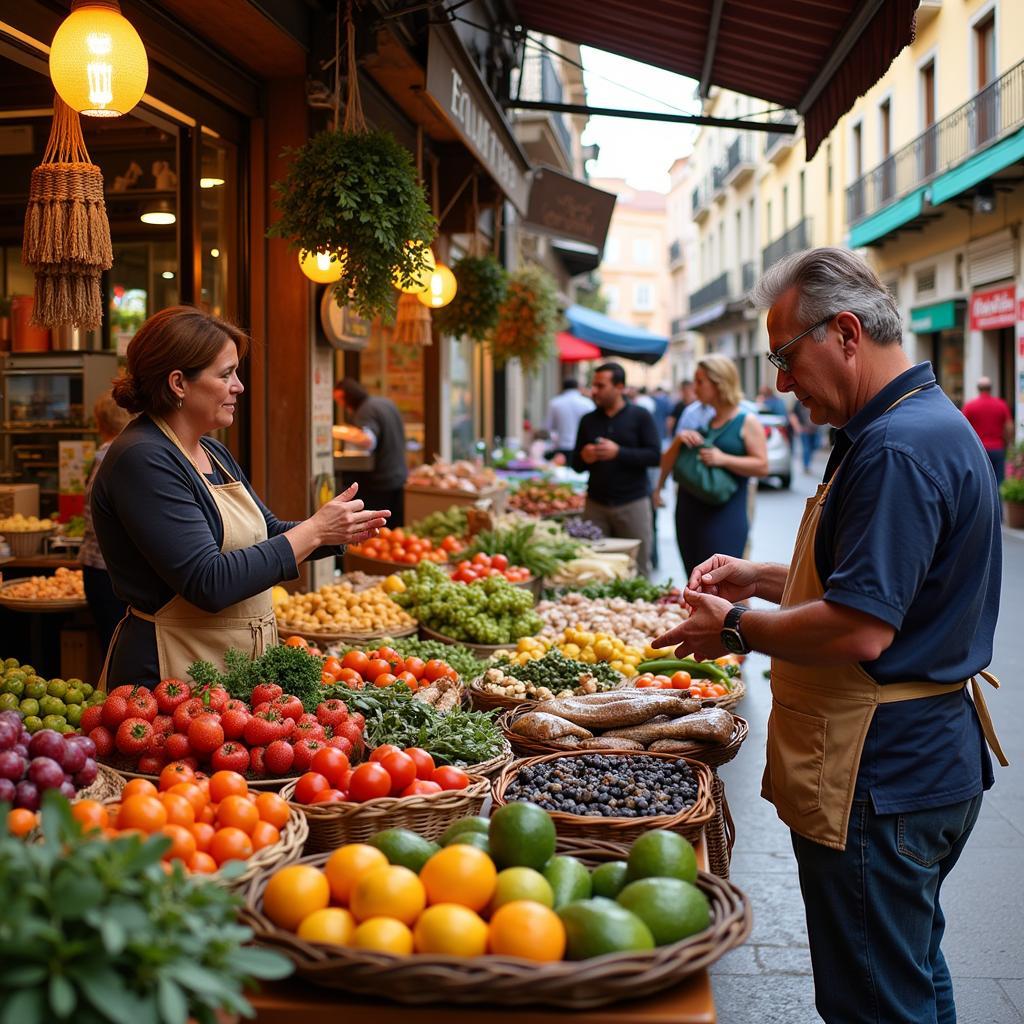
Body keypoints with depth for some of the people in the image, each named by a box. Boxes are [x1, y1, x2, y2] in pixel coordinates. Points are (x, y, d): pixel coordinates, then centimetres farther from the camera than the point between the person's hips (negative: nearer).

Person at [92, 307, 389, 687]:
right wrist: (313, 531, -19)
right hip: (174, 674, -9)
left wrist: (337, 531, -2)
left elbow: (268, 534, 18)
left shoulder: (214, 453, 11)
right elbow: (209, 584, -24)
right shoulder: (143, 460, -18)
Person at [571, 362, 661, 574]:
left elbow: (654, 456, -8)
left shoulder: (640, 416, 1)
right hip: (595, 504, 3)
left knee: (636, 571, 1)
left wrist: (619, 452, -18)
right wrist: (584, 458, -8)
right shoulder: (588, 420, 12)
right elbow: (576, 465, 15)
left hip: (632, 503, -3)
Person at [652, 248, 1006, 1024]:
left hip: (882, 778, -11)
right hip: (923, 761, 11)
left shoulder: (898, 448, -24)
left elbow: (859, 631, -29)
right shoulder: (929, 422, 12)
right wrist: (759, 579, 12)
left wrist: (737, 629, -14)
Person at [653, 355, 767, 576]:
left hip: (725, 516, -5)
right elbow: (667, 464, 14)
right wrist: (678, 440, -5)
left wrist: (723, 459, -18)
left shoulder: (747, 422, -1)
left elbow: (762, 466, -9)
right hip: (689, 514, 6)